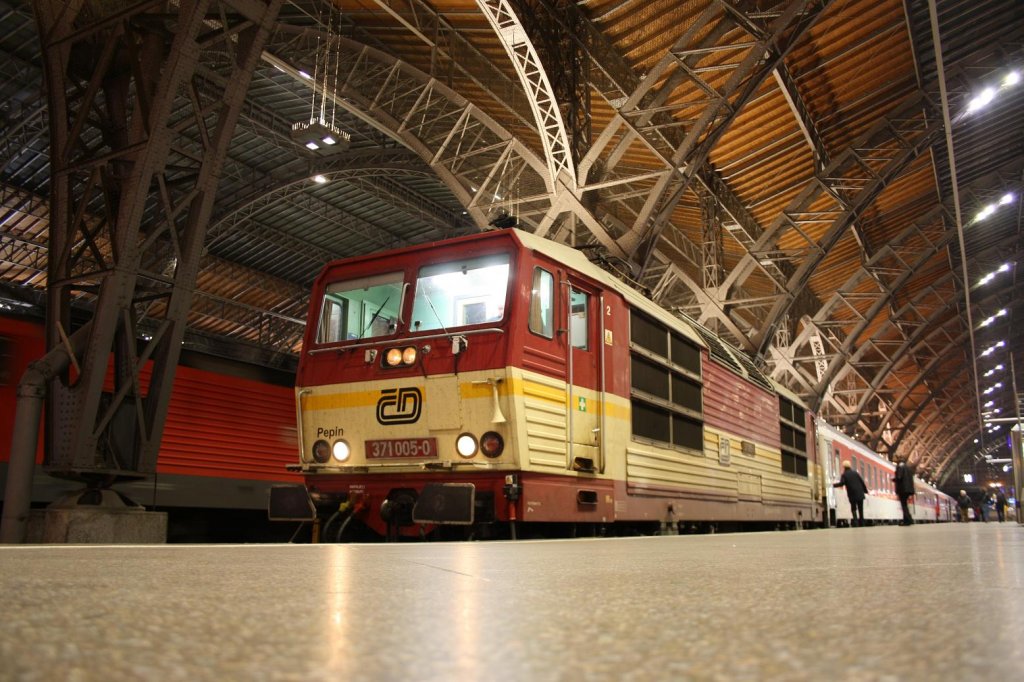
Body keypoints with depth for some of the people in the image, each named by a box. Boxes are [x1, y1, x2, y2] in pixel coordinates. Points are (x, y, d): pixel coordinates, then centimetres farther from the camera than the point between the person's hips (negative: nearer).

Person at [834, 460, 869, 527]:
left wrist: (834, 485, -2)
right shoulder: (855, 473, 7)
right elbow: (862, 482, 6)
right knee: (860, 509, 11)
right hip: (860, 494, 3)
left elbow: (841, 483, -16)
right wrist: (865, 491, 14)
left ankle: (855, 523, -6)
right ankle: (861, 523, 12)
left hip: (852, 495, -3)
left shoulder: (844, 475, -3)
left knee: (853, 509, 7)